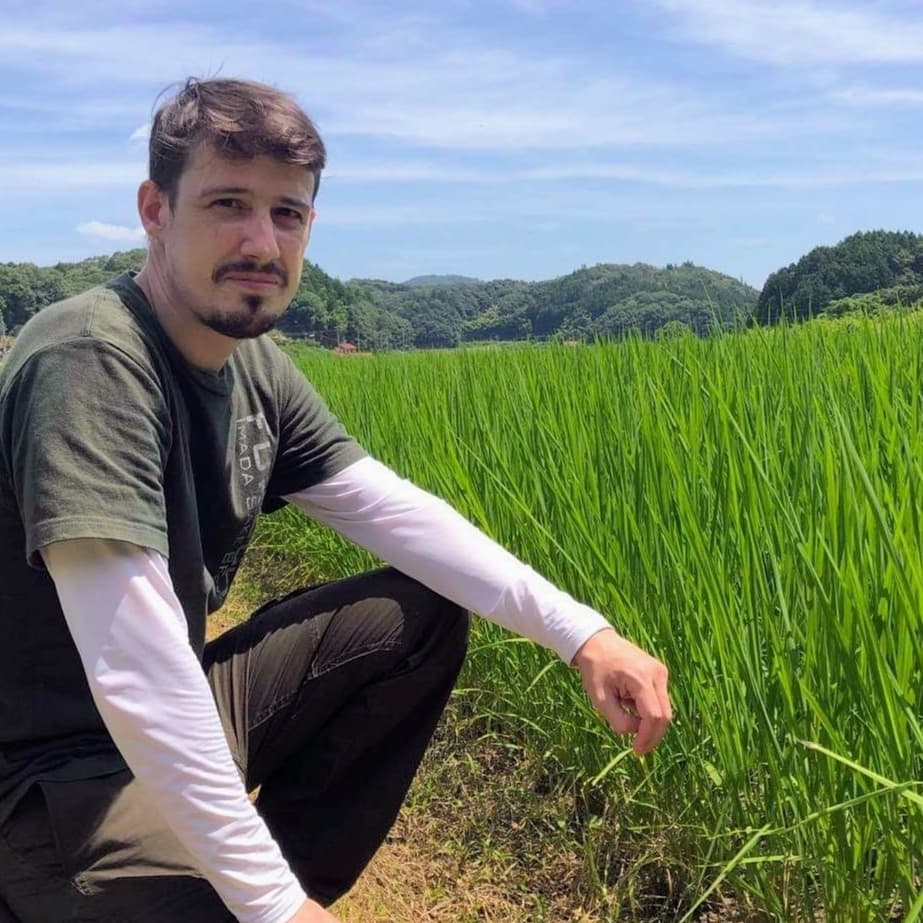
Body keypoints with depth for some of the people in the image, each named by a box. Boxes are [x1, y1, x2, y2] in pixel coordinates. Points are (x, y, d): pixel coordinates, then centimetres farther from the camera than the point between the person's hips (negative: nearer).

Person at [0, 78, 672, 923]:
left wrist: (579, 631, -12)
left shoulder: (256, 369, 1)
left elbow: (395, 511, -1)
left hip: (181, 714, 8)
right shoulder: (90, 361, -26)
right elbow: (132, 669, -32)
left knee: (427, 613, 4)